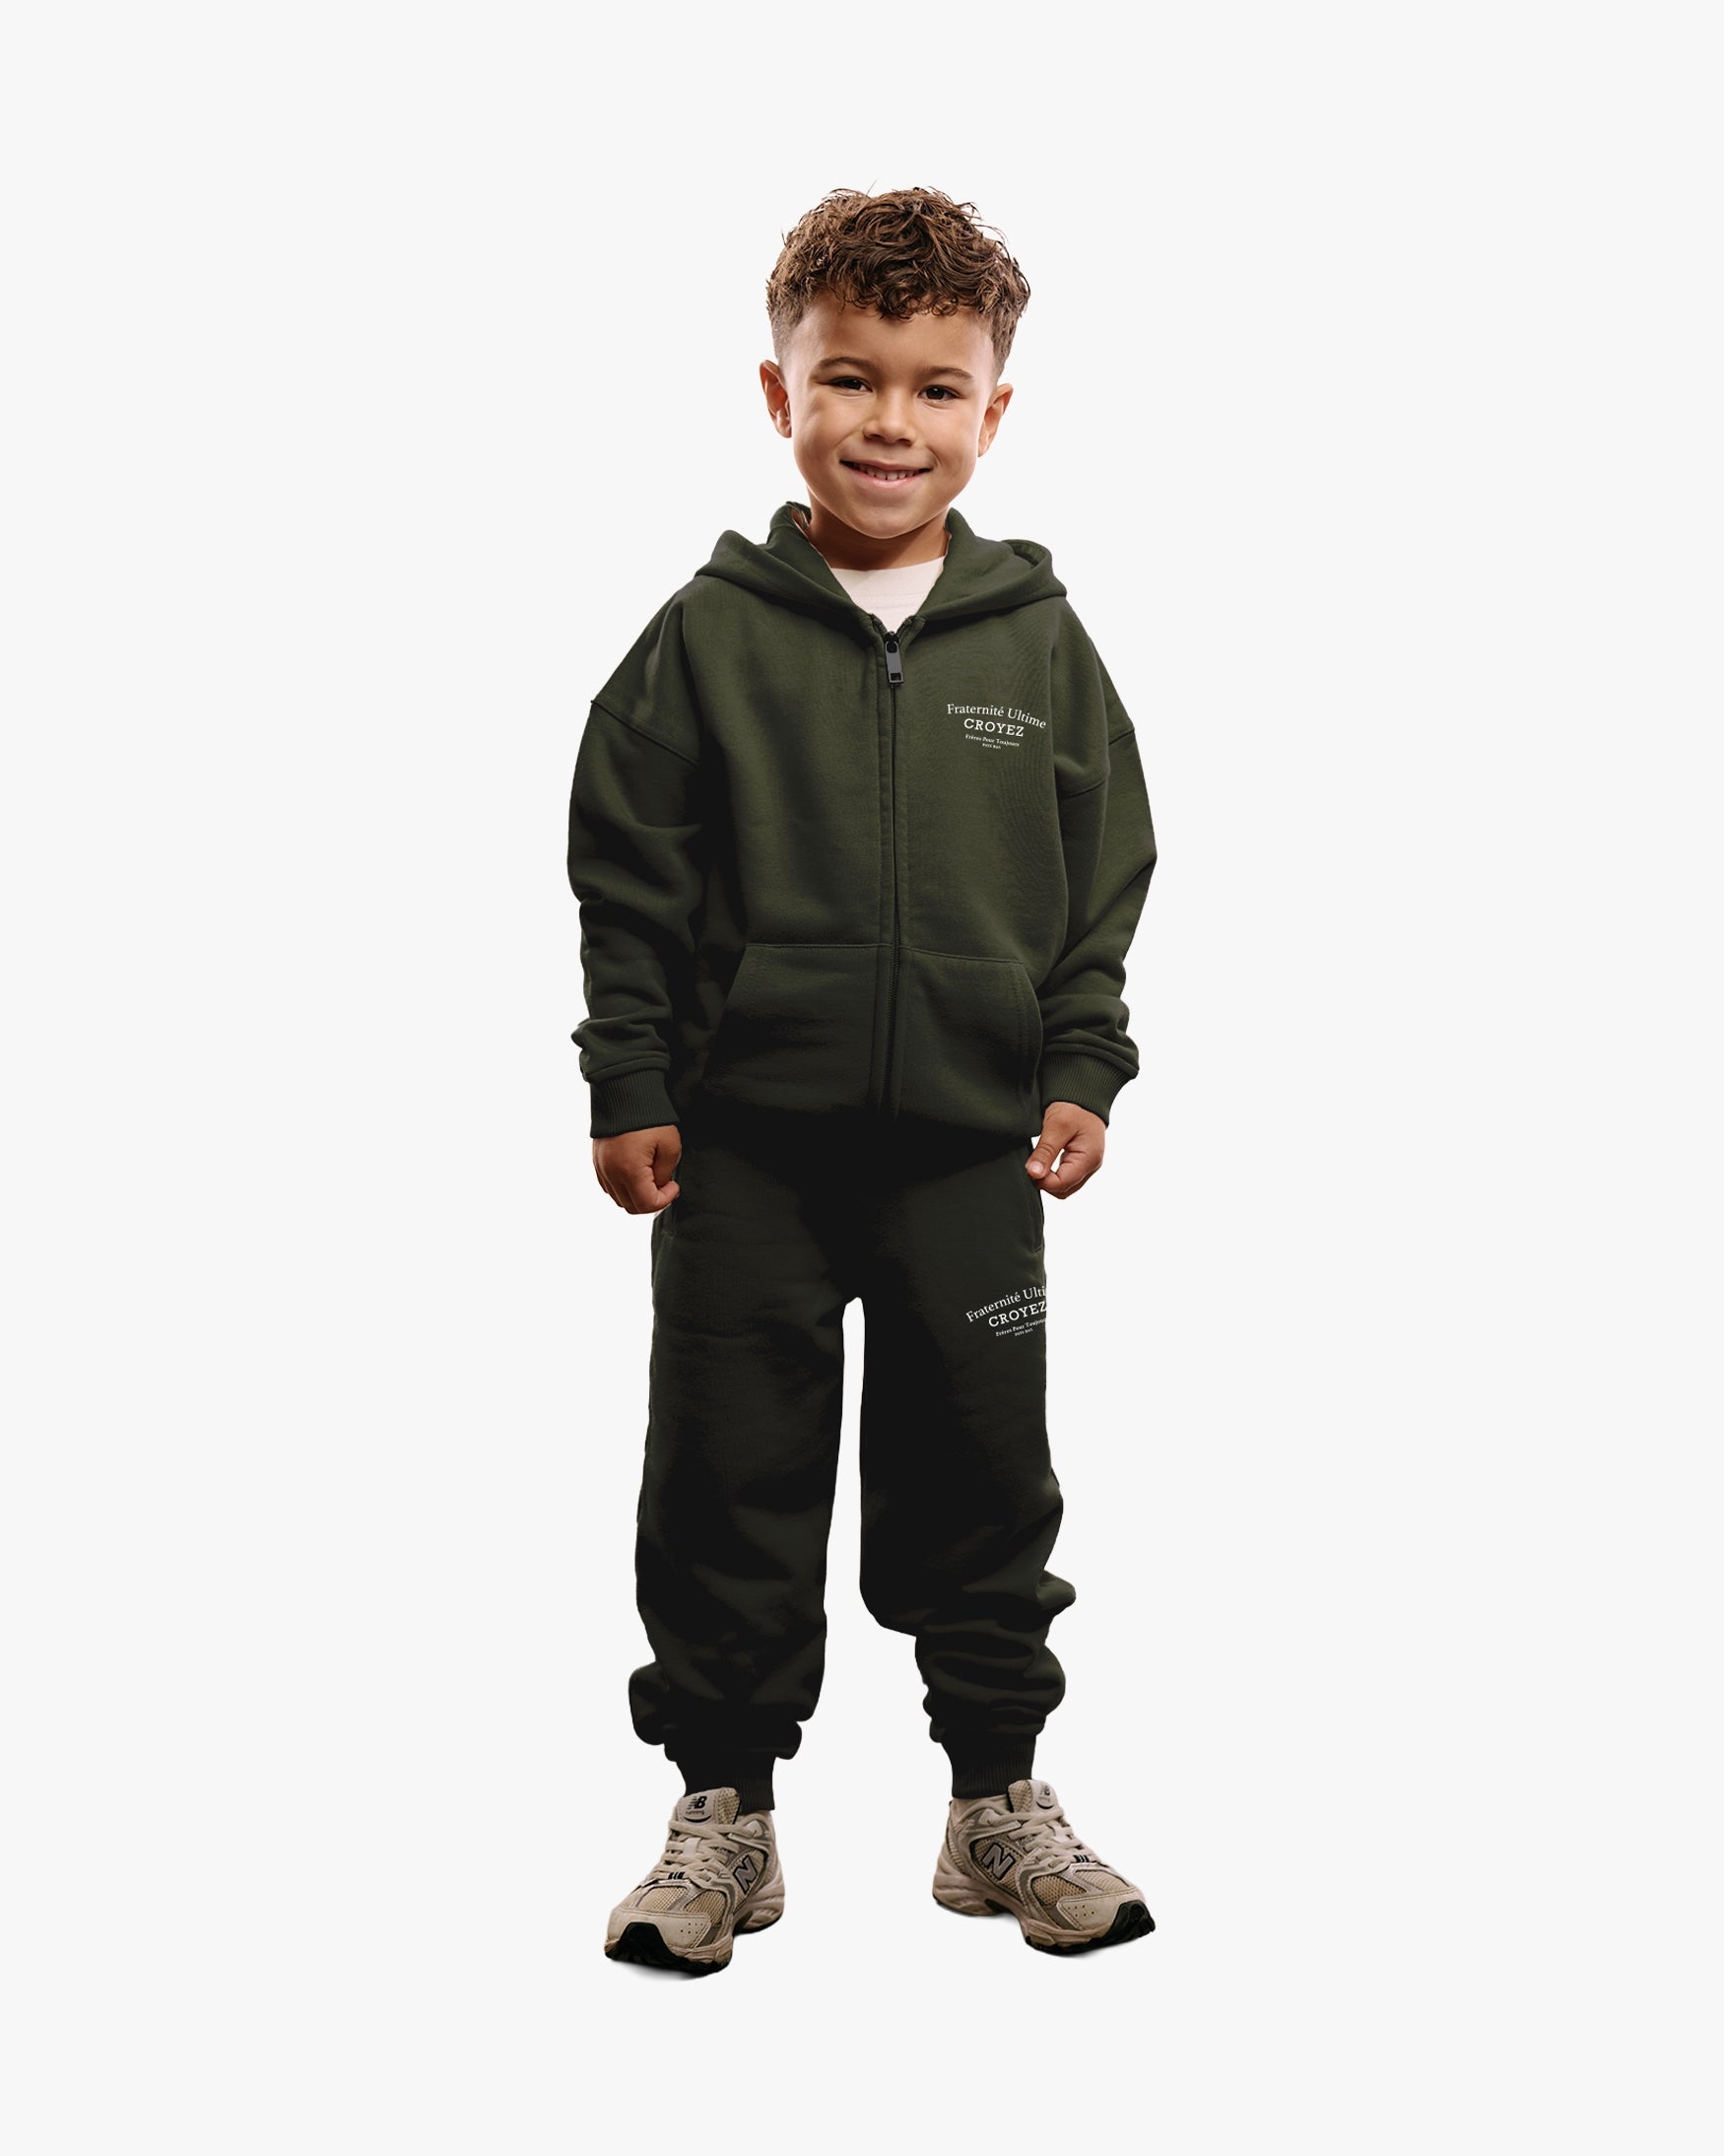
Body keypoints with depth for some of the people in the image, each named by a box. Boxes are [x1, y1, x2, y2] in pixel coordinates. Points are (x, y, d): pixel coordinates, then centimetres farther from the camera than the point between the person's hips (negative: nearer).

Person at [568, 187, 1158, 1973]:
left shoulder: (1038, 644, 3)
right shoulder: (712, 633, -1)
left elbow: (1104, 879, 9)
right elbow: (628, 869, 1)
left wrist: (1083, 1071, 2)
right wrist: (627, 1083, -3)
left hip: (973, 1140, 1)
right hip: (745, 1140, -1)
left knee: (979, 1463, 9)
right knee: (729, 1471, 6)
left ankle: (1001, 1792, 25)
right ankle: (723, 1807, 19)